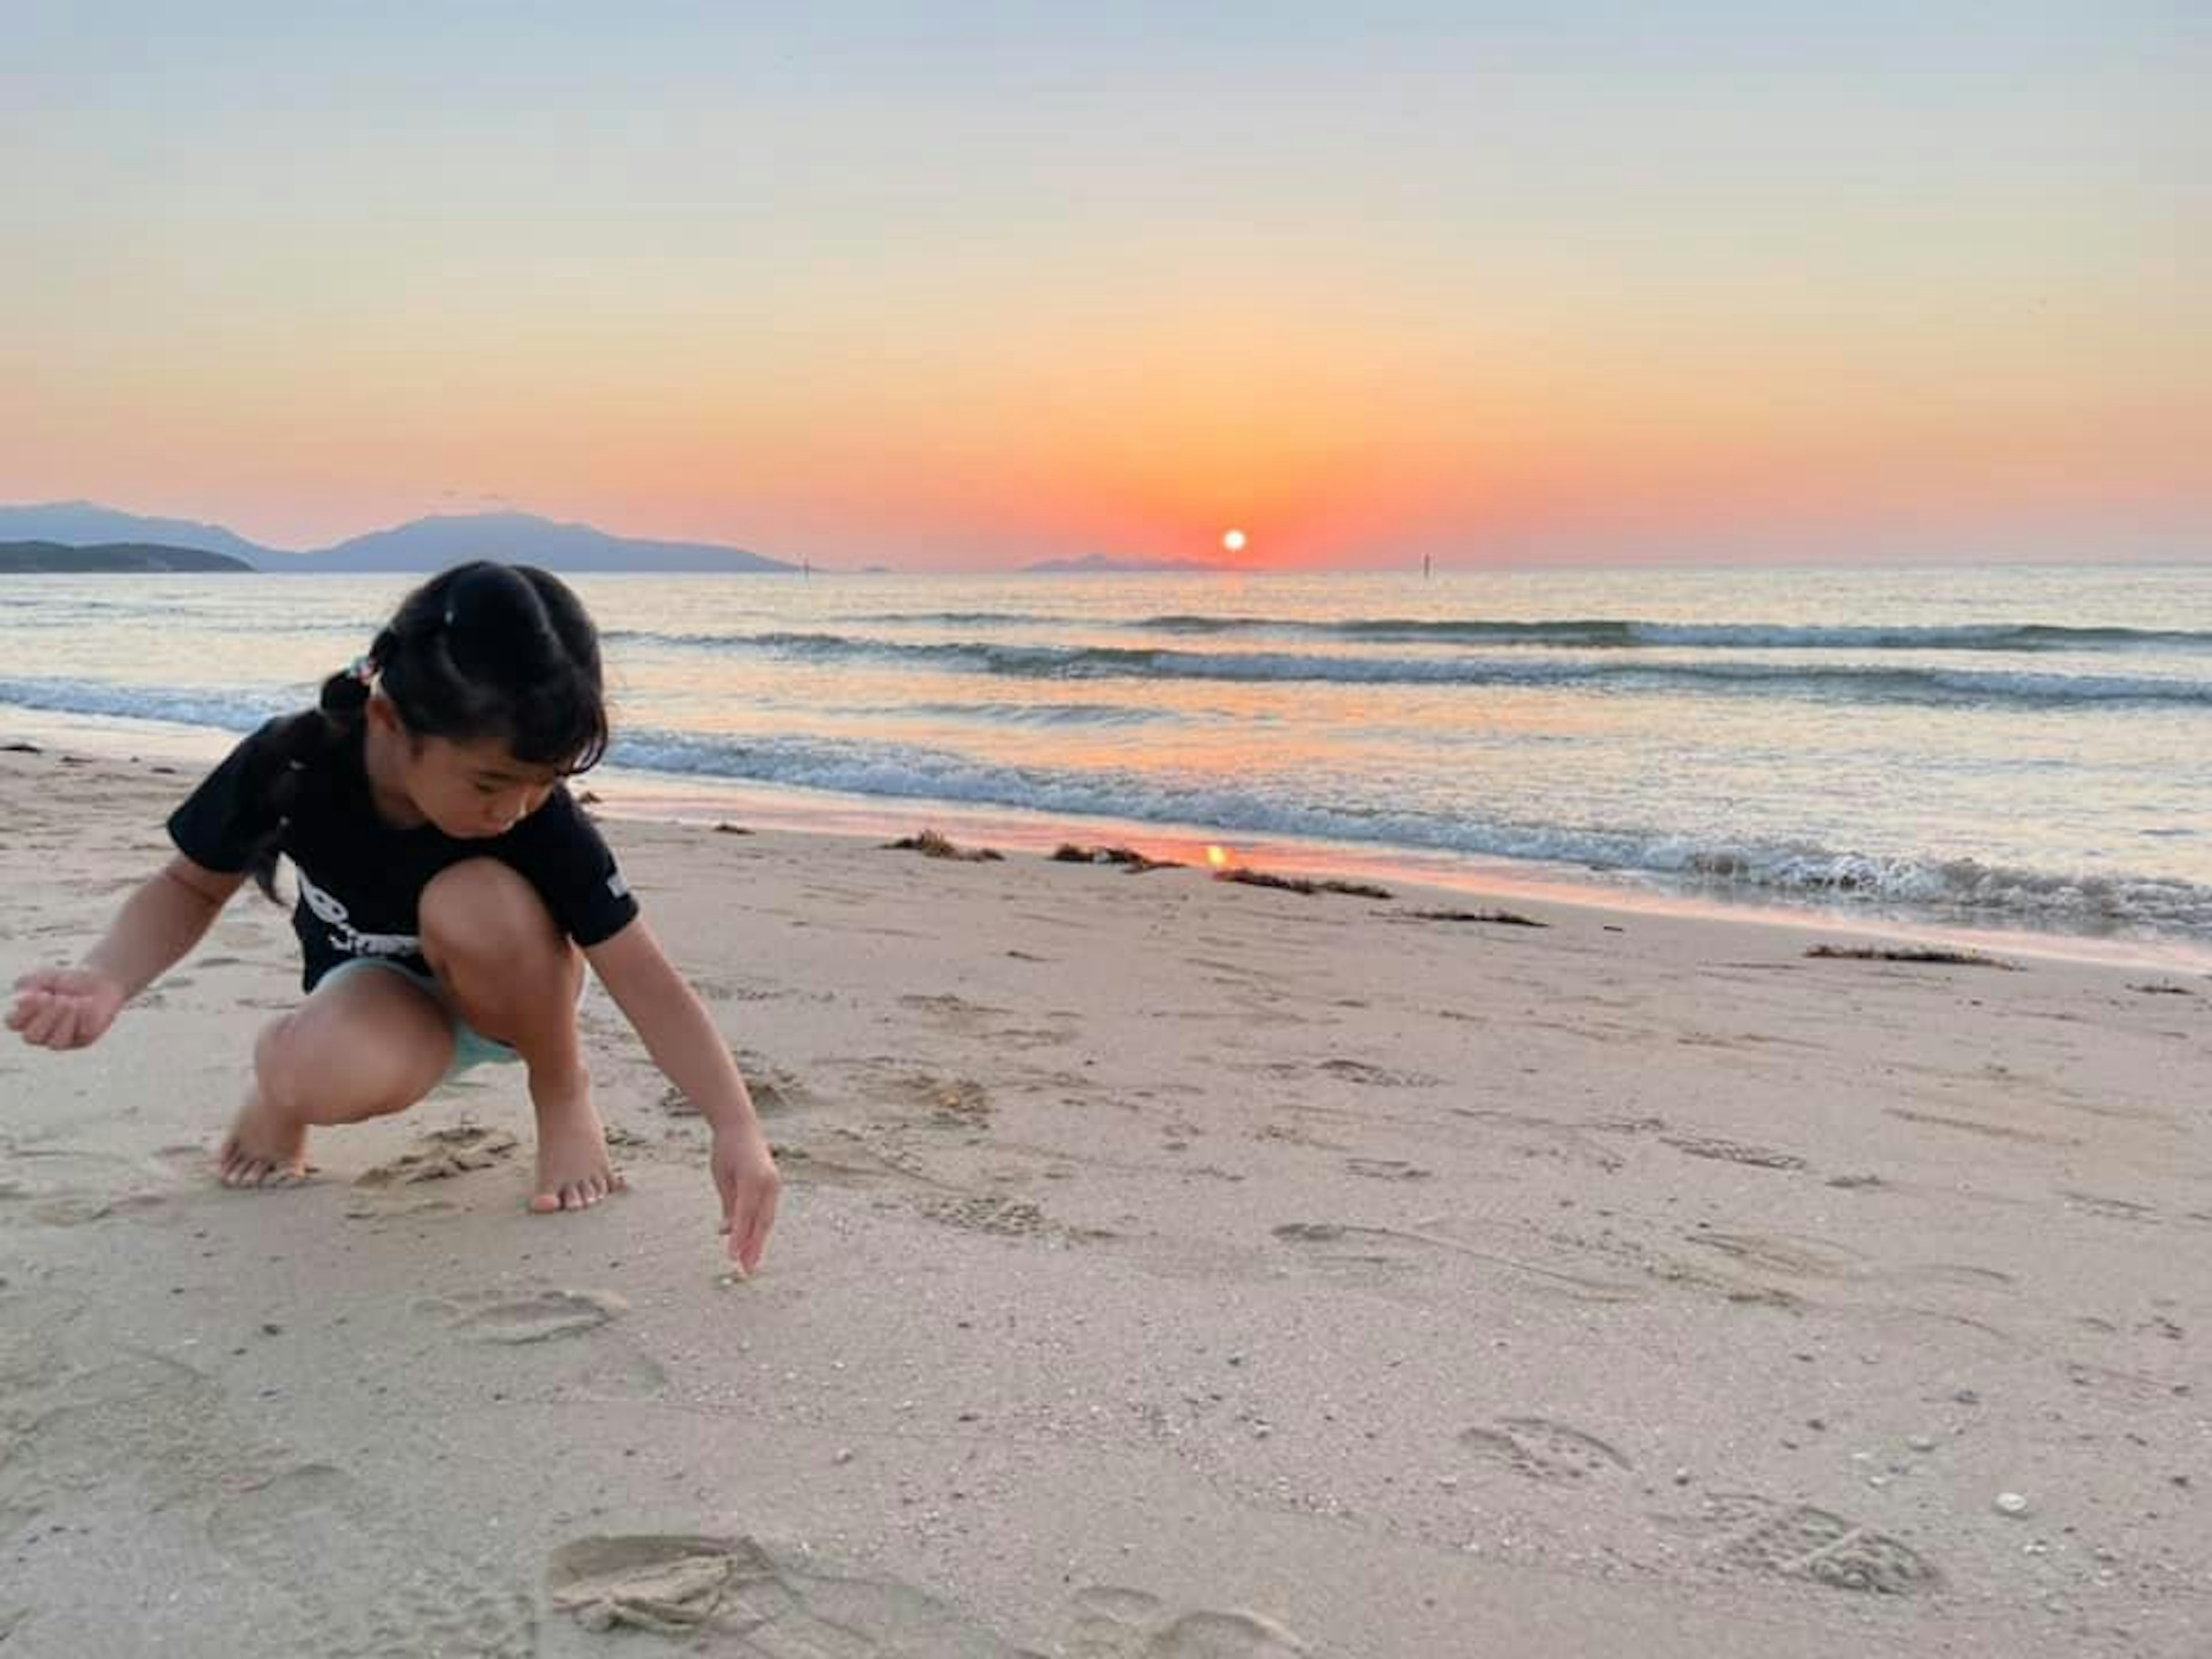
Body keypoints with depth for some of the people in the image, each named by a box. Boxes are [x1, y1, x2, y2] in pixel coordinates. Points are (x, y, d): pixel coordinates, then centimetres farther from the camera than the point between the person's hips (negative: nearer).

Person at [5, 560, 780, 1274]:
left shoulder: (539, 818, -31)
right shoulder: (293, 761, -27)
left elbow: (647, 981, -33)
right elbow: (190, 888, -9)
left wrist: (737, 1127, -44)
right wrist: (104, 981, -29)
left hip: (513, 994, 0)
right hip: (379, 989, 1)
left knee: (477, 903, -37)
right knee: (336, 1078, -36)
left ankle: (564, 1097, -8)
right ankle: (284, 1070, 4)